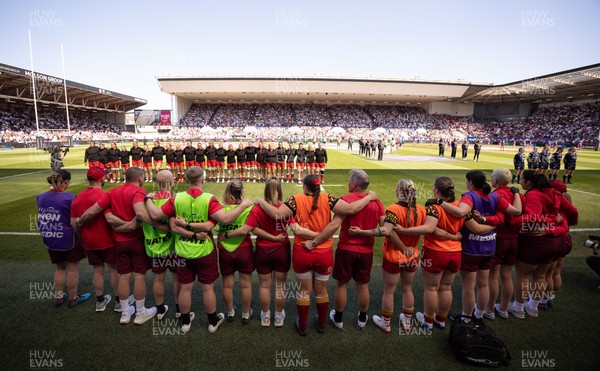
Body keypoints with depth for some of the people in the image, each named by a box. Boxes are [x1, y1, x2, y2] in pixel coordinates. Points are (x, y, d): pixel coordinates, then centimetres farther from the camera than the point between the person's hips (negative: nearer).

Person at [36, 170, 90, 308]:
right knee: (73, 268, 11)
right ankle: (73, 298, 24)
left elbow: (43, 218, 9)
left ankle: (58, 297, 33)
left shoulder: (41, 197, -1)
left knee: (60, 268, 23)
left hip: (50, 240, 6)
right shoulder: (70, 198, -20)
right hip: (68, 240, -6)